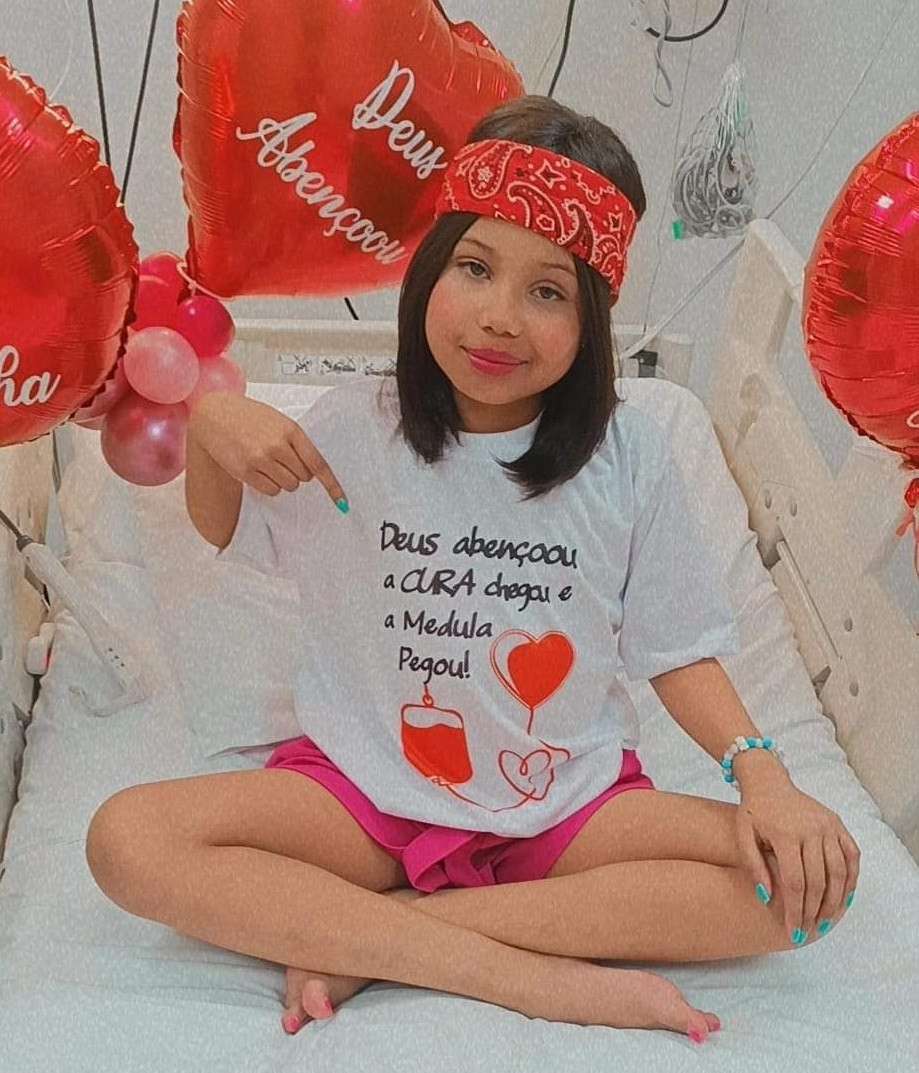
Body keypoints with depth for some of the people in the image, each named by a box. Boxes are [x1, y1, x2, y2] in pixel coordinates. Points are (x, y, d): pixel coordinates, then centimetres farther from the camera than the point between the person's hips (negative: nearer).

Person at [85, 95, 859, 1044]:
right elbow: (224, 530, 12)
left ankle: (365, 934, -21)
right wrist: (210, 418, -9)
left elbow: (675, 648, 1)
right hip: (368, 784, 0)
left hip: (570, 800, 1)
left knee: (807, 879, -23)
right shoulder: (355, 427, -5)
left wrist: (758, 768, -17)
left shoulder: (627, 455, -6)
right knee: (128, 840, -24)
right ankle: (540, 976, -24)